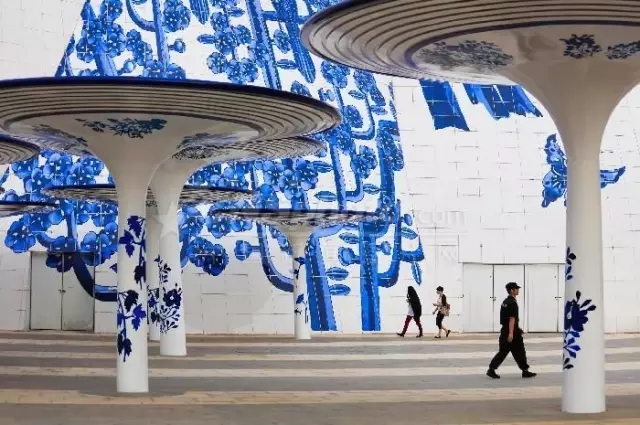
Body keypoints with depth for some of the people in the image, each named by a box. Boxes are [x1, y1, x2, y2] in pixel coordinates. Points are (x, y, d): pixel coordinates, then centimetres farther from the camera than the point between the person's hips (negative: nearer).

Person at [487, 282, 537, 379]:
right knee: (519, 351, 3)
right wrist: (511, 333, -26)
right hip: (512, 331, -9)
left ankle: (491, 370, 1)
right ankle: (525, 371, 13)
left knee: (503, 351, 7)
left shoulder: (505, 302, 14)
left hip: (505, 330, 9)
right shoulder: (512, 303, -16)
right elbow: (512, 319, -22)